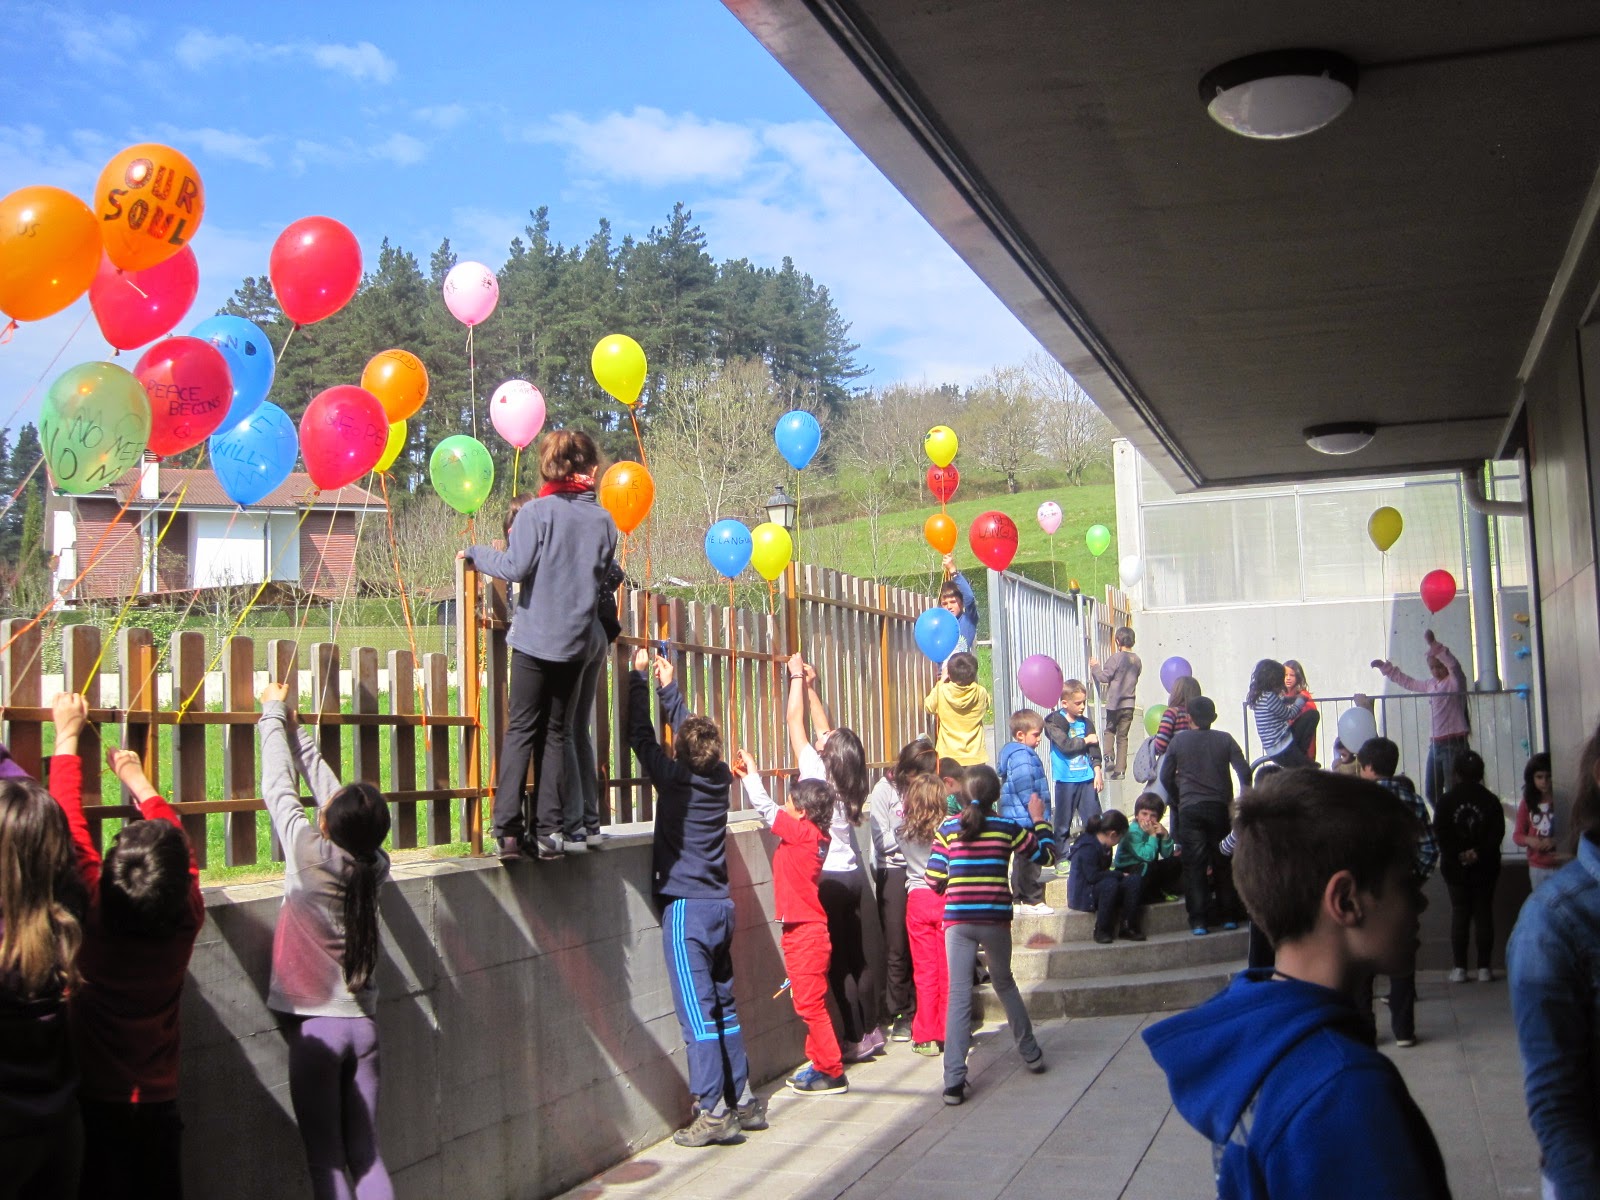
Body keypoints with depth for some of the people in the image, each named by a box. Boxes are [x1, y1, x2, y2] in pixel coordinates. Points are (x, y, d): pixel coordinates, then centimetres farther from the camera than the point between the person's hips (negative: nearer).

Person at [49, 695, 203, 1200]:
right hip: (158, 1102, 2)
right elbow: (180, 848, 3)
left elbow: (71, 827, -12)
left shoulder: (92, 915, -22)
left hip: (92, 1101, -2)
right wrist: (136, 779, 15)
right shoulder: (187, 921, -16)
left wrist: (67, 736, -1)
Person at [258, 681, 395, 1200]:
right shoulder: (374, 864, 0)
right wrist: (294, 728, 19)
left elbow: (279, 785, -1)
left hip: (314, 1025, -5)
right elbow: (325, 783, 10)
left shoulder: (309, 854, -14)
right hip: (362, 1023, 5)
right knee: (366, 1156, 10)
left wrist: (274, 716, 12)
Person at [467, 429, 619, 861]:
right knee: (557, 733, 10)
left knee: (521, 731, 2)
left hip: (535, 637, -3)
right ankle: (548, 832, 7)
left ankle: (508, 830, -6)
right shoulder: (604, 520, 4)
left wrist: (477, 552, 2)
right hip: (577, 640, 3)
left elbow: (514, 568, -15)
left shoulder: (538, 511, -8)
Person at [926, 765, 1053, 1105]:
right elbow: (1044, 853, 15)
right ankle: (1030, 1053, 35)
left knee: (959, 996, -1)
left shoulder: (948, 828, 1)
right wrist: (1039, 819, 29)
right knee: (1004, 984, 23)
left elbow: (934, 880, 0)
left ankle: (954, 1081, -8)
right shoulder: (1007, 828, 1)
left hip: (957, 920, -1)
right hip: (995, 919, 1)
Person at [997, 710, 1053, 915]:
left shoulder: (1013, 753, 15)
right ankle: (1033, 901, 1)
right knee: (1030, 861, -4)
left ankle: (1019, 899, 22)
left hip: (1017, 819, 11)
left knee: (1021, 860, 16)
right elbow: (1025, 789, -23)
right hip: (1026, 818, -11)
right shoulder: (1022, 757, -19)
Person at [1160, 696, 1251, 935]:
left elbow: (1166, 776, 5)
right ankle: (1229, 916, 14)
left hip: (1190, 810, -1)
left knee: (1194, 864, 0)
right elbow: (1244, 773, -3)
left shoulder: (1179, 740, 2)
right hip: (1219, 807, 1)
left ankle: (1199, 921, -3)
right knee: (1223, 863, 11)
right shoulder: (1224, 739, 2)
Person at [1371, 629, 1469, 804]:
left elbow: (1453, 665, -25)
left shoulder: (1455, 681, -5)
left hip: (1454, 743, -8)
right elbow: (1409, 682, 32)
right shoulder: (1431, 684, 17)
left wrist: (1434, 645, -40)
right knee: (1431, 791, 10)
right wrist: (1385, 667, 33)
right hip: (1435, 743, 8)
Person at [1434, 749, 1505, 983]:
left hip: (1455, 867, 0)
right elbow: (1497, 833, -10)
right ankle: (1484, 967, 4)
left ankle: (1459, 967, 2)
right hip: (1485, 867, 0)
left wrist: (1457, 854, -8)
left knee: (1459, 914, 5)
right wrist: (1479, 852, -13)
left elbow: (1440, 833, -9)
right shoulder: (1491, 800, -3)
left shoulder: (1447, 801, -3)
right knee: (1484, 913, 6)